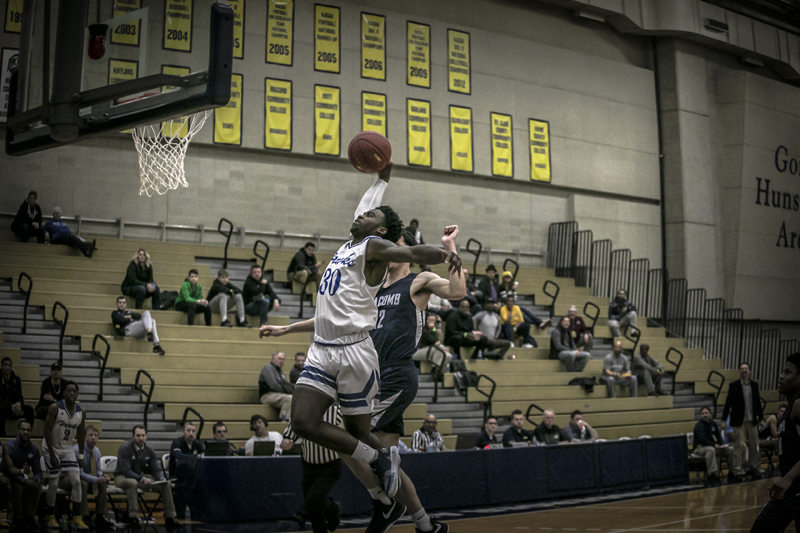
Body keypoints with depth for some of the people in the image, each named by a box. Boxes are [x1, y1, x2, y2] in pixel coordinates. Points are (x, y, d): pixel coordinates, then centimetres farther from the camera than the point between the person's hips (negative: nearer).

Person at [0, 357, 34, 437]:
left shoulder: (16, 379, 8)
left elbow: (19, 396, 6)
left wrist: (19, 403, -20)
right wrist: (11, 406, -28)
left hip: (14, 408, 4)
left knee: (29, 409, -24)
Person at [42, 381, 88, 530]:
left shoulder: (81, 412, -3)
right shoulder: (55, 408, -17)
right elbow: (47, 431, -17)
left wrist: (81, 455, 6)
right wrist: (52, 455, -19)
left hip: (68, 449, 4)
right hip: (52, 448, -4)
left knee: (76, 481, -6)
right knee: (53, 484, -1)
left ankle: (77, 519, -2)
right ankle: (51, 518, 16)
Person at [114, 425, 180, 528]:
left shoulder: (149, 450, -2)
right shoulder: (125, 448, -20)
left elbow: (156, 469, -1)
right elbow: (126, 471, -26)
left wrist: (161, 478, -24)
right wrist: (142, 479, -39)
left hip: (140, 476, 6)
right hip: (122, 477, -6)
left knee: (166, 484, -11)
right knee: (133, 483, -41)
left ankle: (170, 518, -6)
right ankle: (133, 517, -31)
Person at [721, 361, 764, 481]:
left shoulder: (754, 385, 8)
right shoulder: (733, 386, -2)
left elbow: (758, 403, 13)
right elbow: (728, 403, -1)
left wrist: (760, 417, 11)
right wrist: (724, 419, -4)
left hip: (752, 421, 3)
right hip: (739, 422, -3)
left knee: (754, 445, 7)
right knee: (739, 446, -5)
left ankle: (755, 469, 19)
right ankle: (738, 471, 0)